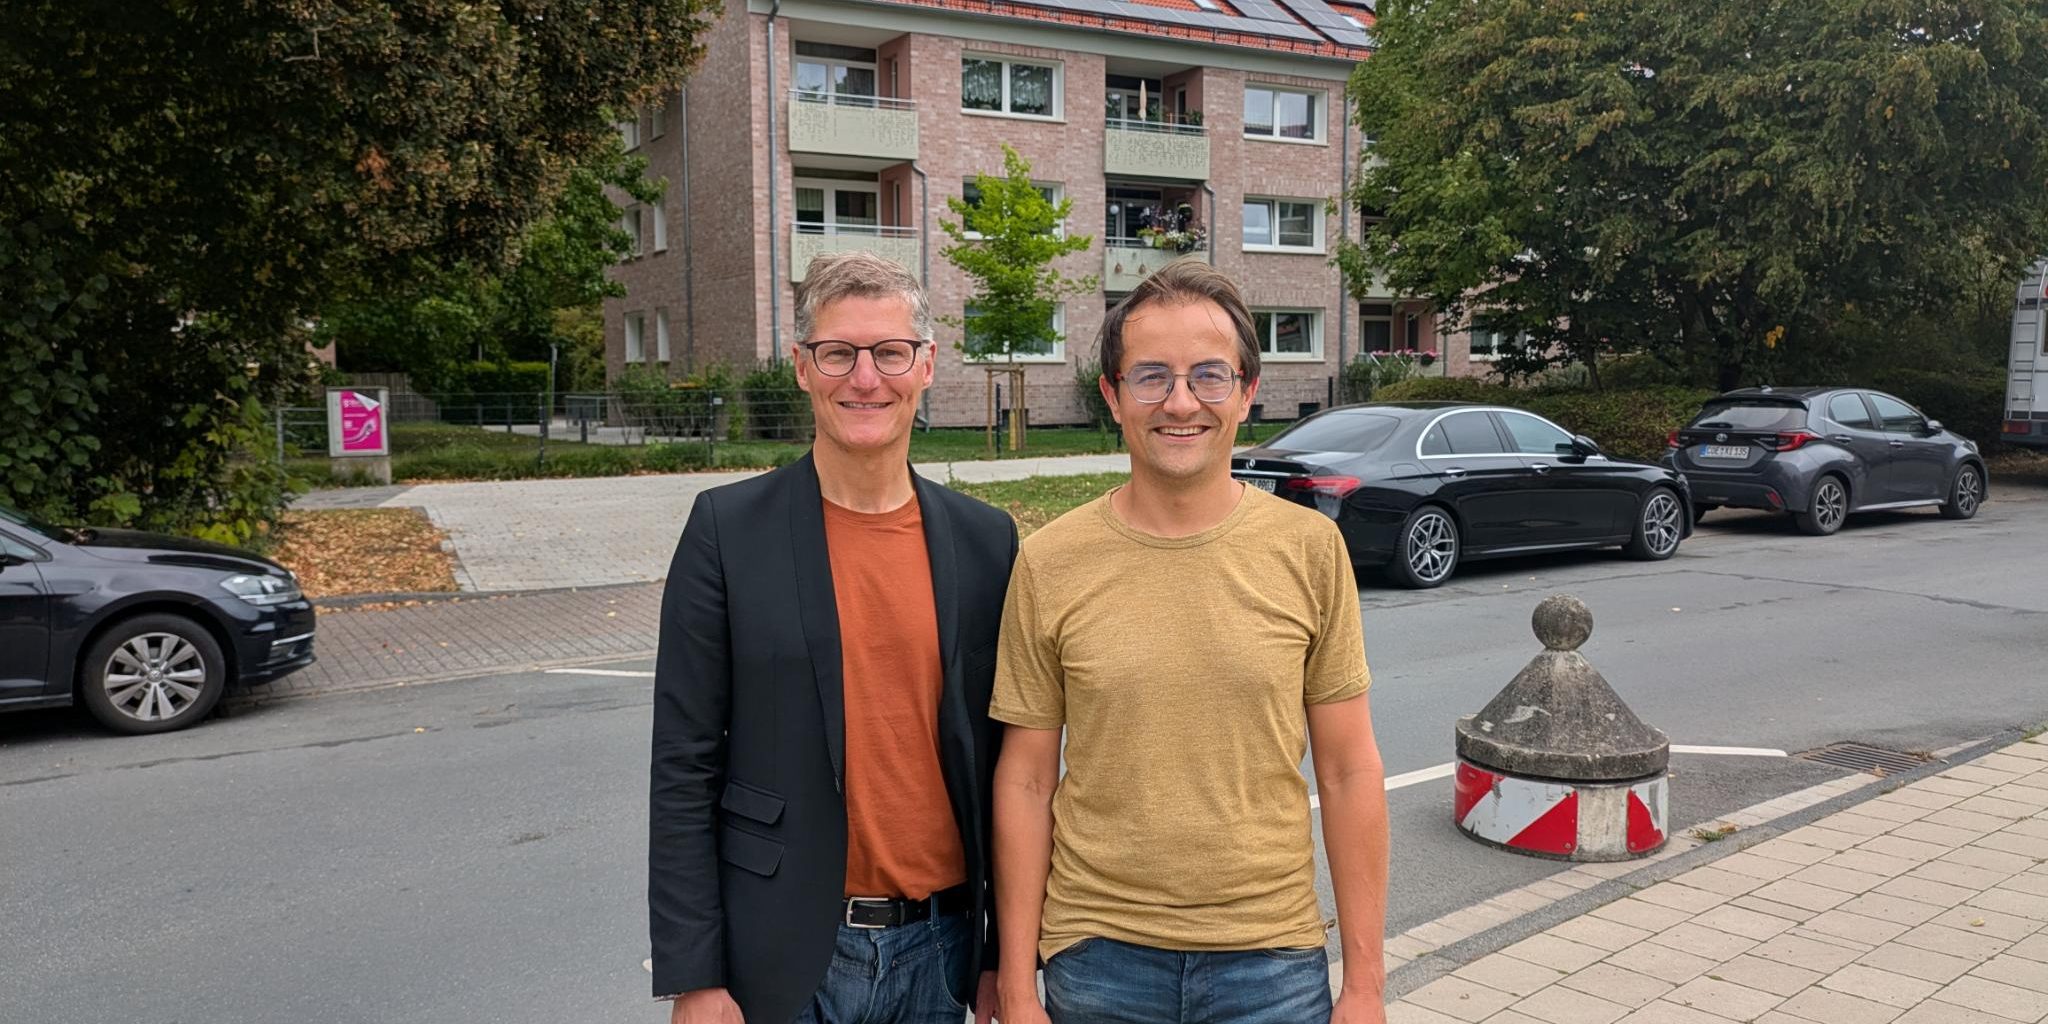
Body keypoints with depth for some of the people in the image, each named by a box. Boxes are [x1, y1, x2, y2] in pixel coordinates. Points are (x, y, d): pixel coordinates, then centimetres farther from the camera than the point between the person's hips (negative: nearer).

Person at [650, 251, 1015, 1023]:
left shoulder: (986, 541, 0)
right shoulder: (727, 530, -8)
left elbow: (1004, 760, 5)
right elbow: (684, 768, -6)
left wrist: (1009, 952, 7)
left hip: (940, 948, 3)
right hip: (785, 957, -2)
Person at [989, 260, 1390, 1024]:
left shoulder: (1310, 549, -5)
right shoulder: (1048, 564, -6)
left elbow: (1349, 773, -1)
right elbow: (1026, 783, -1)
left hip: (1273, 960, 0)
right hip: (1097, 957, 0)